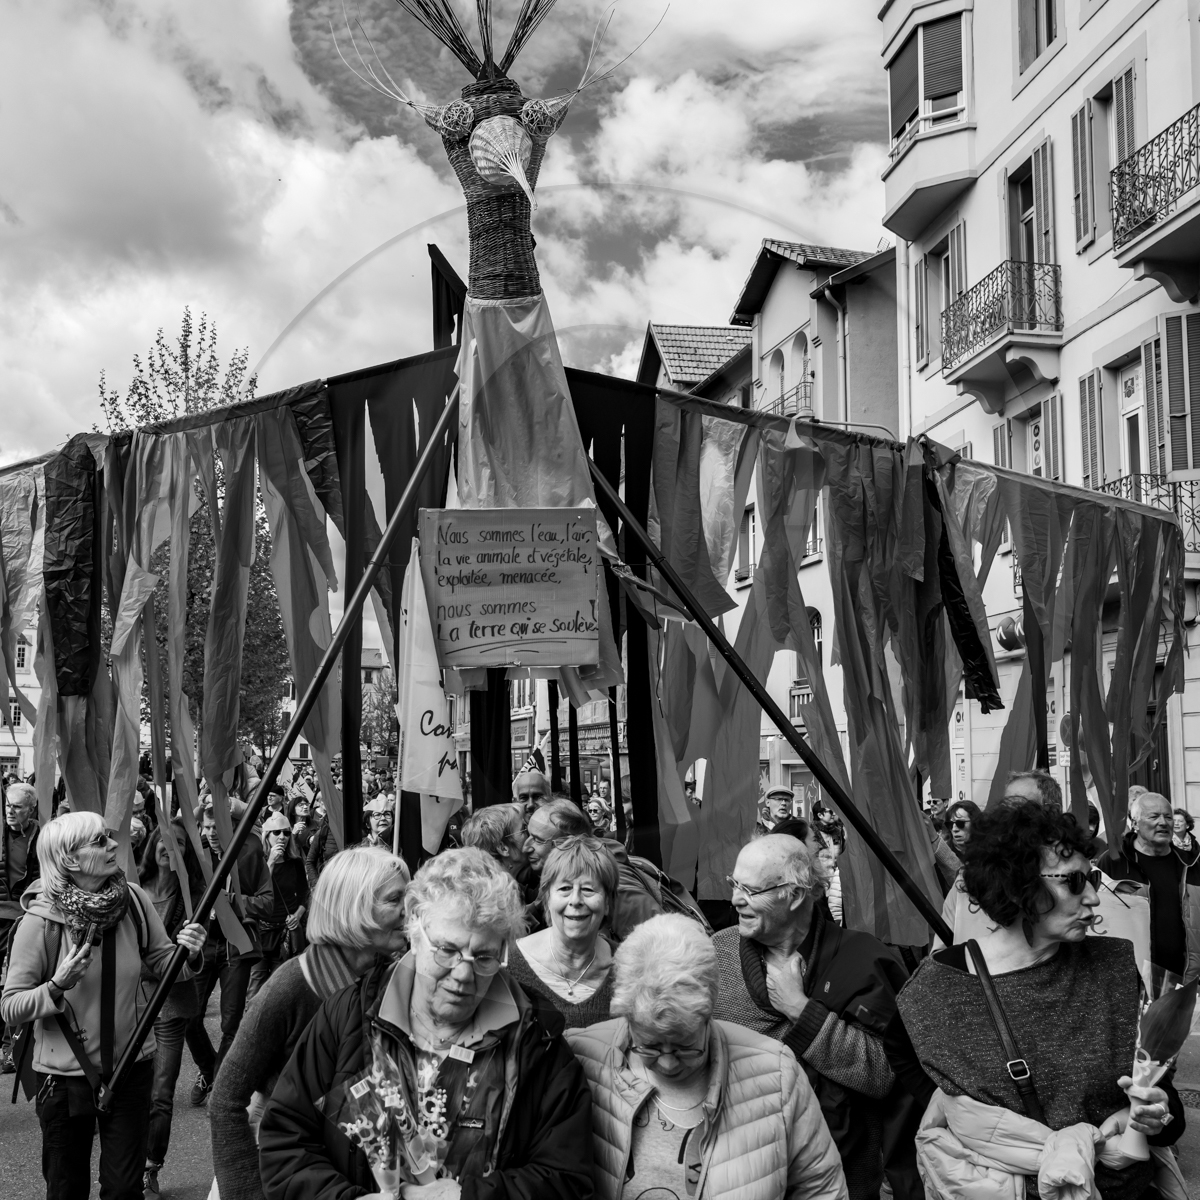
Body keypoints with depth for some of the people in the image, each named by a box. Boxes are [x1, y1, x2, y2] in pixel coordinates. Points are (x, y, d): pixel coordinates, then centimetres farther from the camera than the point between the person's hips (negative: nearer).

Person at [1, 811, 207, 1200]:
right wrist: (57, 986, -29)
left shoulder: (133, 900, -10)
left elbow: (161, 961, 3)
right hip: (65, 1074, -2)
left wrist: (187, 955, -18)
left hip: (131, 1066, 2)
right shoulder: (40, 921, -17)